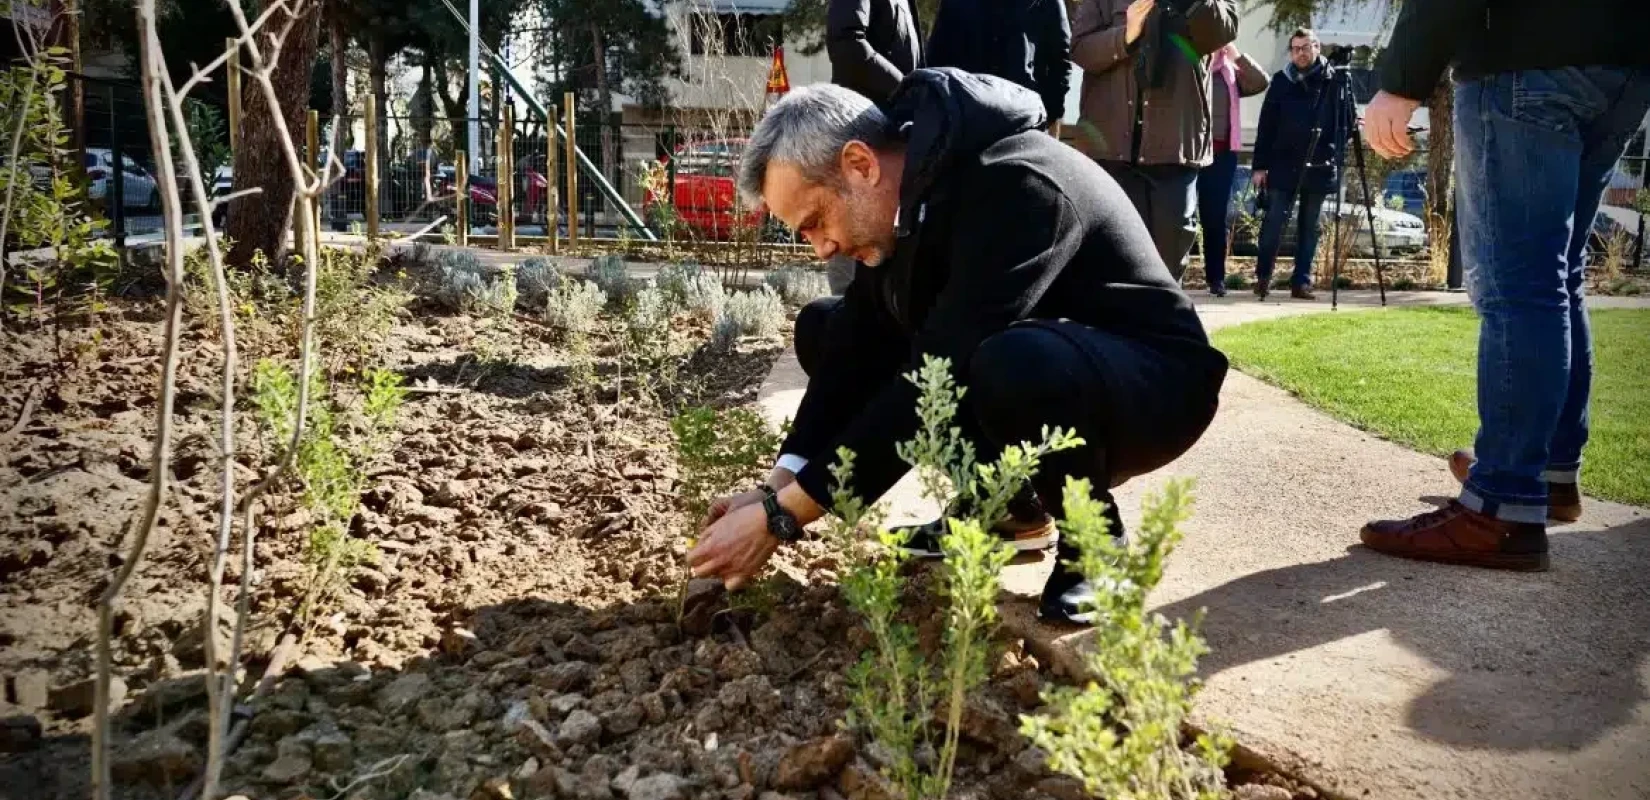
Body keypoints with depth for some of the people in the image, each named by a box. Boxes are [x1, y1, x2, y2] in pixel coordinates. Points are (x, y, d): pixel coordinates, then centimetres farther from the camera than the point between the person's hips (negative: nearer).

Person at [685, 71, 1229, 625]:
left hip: (1153, 381, -8)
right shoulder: (907, 193, -5)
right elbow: (859, 342, -4)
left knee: (1010, 369, -42)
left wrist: (782, 515, -31)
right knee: (823, 328, 3)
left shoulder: (1013, 186, -30)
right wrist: (778, 487, -14)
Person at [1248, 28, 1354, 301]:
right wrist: (1260, 165, -2)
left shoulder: (1335, 81, 3)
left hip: (1319, 167, 0)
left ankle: (1302, 281, 10)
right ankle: (1263, 277, 8)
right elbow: (1266, 125, 2)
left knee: (1309, 227, 6)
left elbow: (1347, 121, 6)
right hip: (1283, 165, 0)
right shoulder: (1282, 81, 4)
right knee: (1274, 222, -2)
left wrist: (1336, 153, -12)